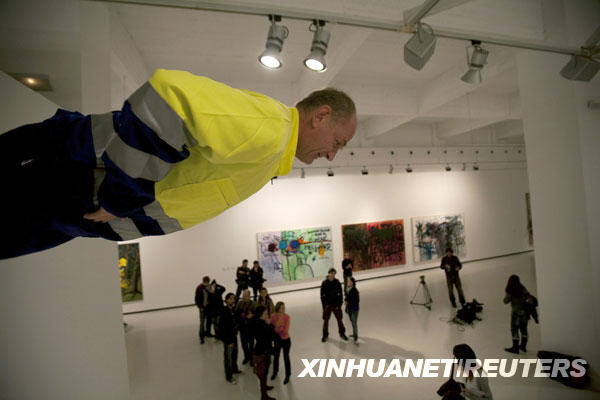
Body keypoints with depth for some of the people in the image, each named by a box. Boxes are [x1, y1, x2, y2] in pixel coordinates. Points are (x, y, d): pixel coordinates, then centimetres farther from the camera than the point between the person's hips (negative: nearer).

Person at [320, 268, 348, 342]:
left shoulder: (337, 283, -7)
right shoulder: (324, 283, -10)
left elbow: (340, 294, -3)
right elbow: (322, 295, -5)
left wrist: (339, 305, -7)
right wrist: (324, 305, -9)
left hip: (336, 305, 1)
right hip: (327, 305, -1)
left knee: (339, 319, 10)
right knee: (326, 320, 7)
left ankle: (342, 333, 30)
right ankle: (325, 335, 25)